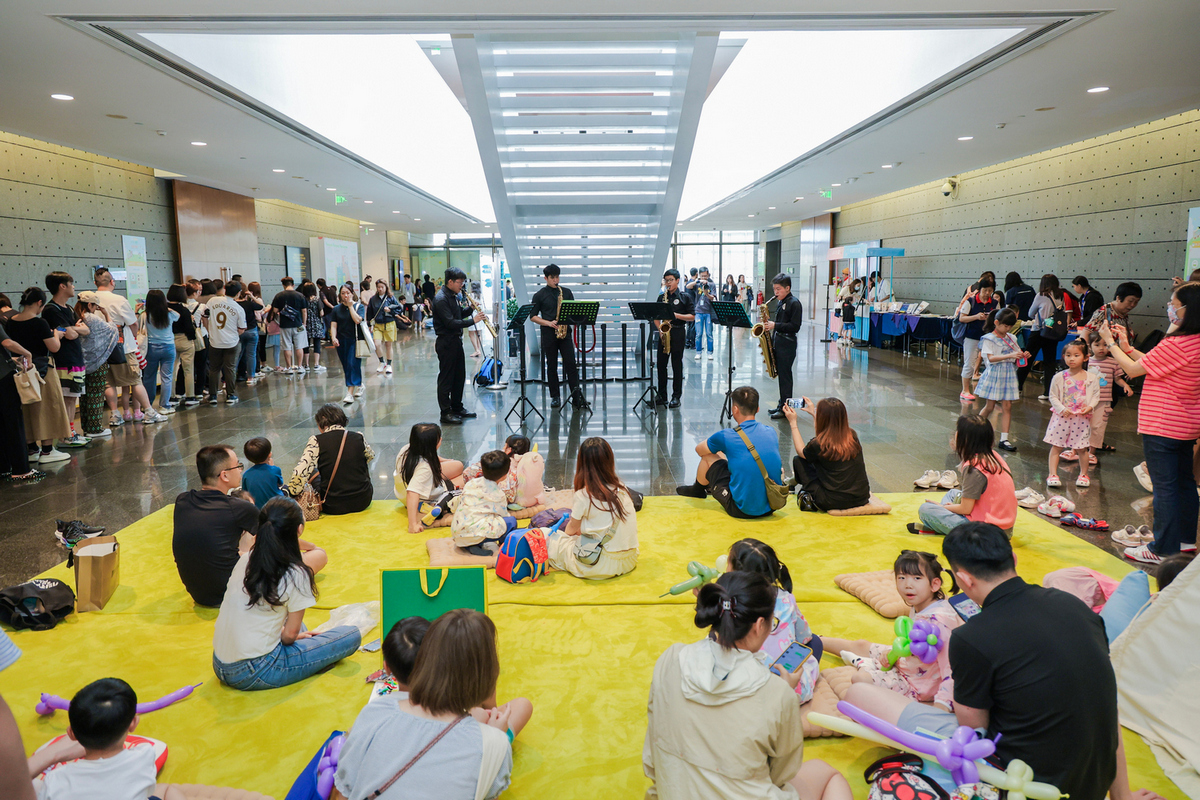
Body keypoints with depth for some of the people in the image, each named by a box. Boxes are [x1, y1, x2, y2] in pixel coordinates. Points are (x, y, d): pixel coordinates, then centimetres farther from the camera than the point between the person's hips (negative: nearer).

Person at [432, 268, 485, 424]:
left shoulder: (453, 296, 12)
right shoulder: (441, 299, -19)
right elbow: (451, 323, -25)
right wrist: (472, 320, -22)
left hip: (456, 341, 10)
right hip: (446, 342, -10)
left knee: (459, 376, 16)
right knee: (446, 378, -3)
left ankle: (457, 407, 27)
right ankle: (446, 413, 4)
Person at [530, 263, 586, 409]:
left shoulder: (566, 292, 11)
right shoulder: (539, 295, 4)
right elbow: (533, 316, 2)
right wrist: (548, 323, -11)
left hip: (565, 333, 1)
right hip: (549, 334, -1)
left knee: (571, 364, -6)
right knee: (552, 366, 3)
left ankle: (577, 396, -4)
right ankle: (555, 397, 11)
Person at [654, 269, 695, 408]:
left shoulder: (685, 297, 1)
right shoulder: (661, 297, 11)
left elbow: (692, 316, -3)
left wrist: (676, 315, -15)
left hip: (678, 333, -4)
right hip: (663, 333, 4)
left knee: (677, 364, -1)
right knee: (661, 364, 4)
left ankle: (676, 397, 5)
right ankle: (662, 396, 12)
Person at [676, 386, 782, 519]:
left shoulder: (726, 437, -15)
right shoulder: (771, 432, 0)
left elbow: (699, 450, 6)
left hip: (743, 511, -6)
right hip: (772, 507, 6)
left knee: (708, 457, 10)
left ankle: (697, 490, 40)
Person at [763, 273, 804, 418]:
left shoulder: (794, 303, -11)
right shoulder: (780, 303, 15)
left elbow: (795, 326, -17)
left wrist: (775, 326, -21)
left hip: (787, 345, -8)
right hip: (777, 343, 8)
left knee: (785, 375, -6)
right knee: (781, 374, 13)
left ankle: (785, 408, 0)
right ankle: (782, 404, 20)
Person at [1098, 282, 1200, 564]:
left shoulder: (1177, 344, -23)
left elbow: (1133, 369, -14)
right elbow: (1154, 365, 11)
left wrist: (1110, 343, -3)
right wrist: (1127, 347, 12)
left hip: (1162, 425, -9)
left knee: (1164, 486, -2)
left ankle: (1163, 549, 7)